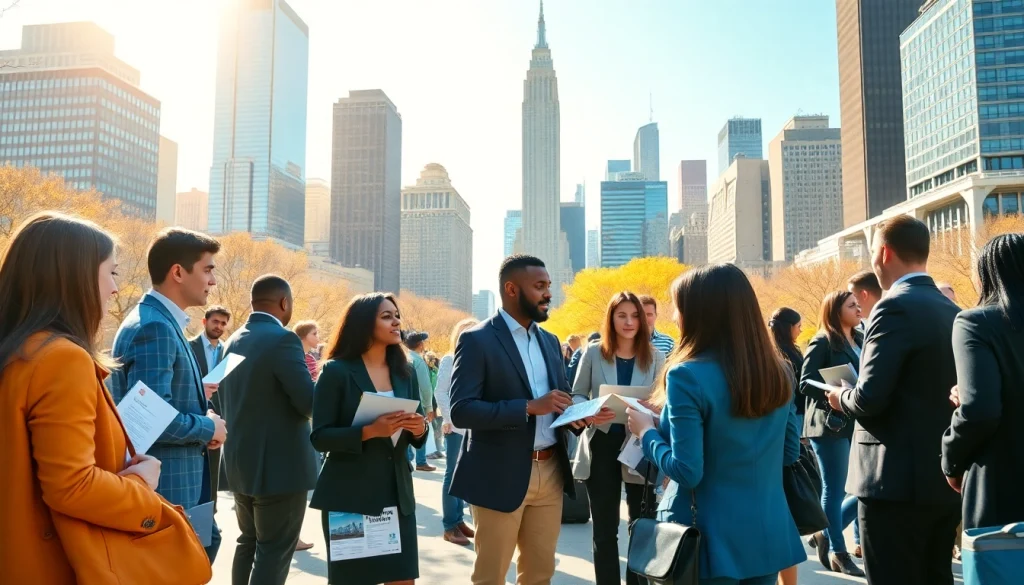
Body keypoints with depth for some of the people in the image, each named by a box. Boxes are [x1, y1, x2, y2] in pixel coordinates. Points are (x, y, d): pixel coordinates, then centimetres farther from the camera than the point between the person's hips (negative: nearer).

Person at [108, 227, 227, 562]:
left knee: (205, 543, 22)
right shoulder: (155, 327, -21)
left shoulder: (162, 321, 10)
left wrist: (196, 395, 6)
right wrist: (208, 427, -14)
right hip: (162, 487, -10)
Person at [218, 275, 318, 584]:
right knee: (274, 552, 1)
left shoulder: (233, 341, 9)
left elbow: (222, 400, 16)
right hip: (280, 464, -8)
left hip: (240, 462, 9)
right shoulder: (282, 339, -17)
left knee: (249, 543, 21)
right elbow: (311, 403, -21)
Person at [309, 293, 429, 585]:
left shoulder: (403, 371, 7)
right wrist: (369, 431, -25)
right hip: (349, 495, -4)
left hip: (397, 493, 4)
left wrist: (419, 428, -11)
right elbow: (319, 437, -11)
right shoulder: (337, 371, -8)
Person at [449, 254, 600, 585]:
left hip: (550, 471, 6)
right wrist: (529, 407, -25)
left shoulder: (550, 341, 11)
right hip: (501, 476, -6)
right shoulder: (477, 340, -11)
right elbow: (461, 411, -19)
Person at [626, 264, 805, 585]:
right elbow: (790, 453, 10)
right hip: (769, 533, 6)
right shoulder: (778, 371, 0)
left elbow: (687, 472, -20)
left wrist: (647, 431, -5)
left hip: (711, 537, -5)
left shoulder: (687, 376, -20)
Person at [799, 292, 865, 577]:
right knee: (834, 490, 3)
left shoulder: (861, 341, 15)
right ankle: (838, 553, 18)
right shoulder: (822, 343, -6)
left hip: (859, 423, 7)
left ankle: (826, 535, 22)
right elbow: (806, 383, -13)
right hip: (830, 424, -7)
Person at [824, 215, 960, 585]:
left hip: (898, 479, -9)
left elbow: (870, 398, -21)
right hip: (945, 477, 9)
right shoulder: (952, 311, 10)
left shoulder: (895, 308, -15)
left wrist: (840, 398, -2)